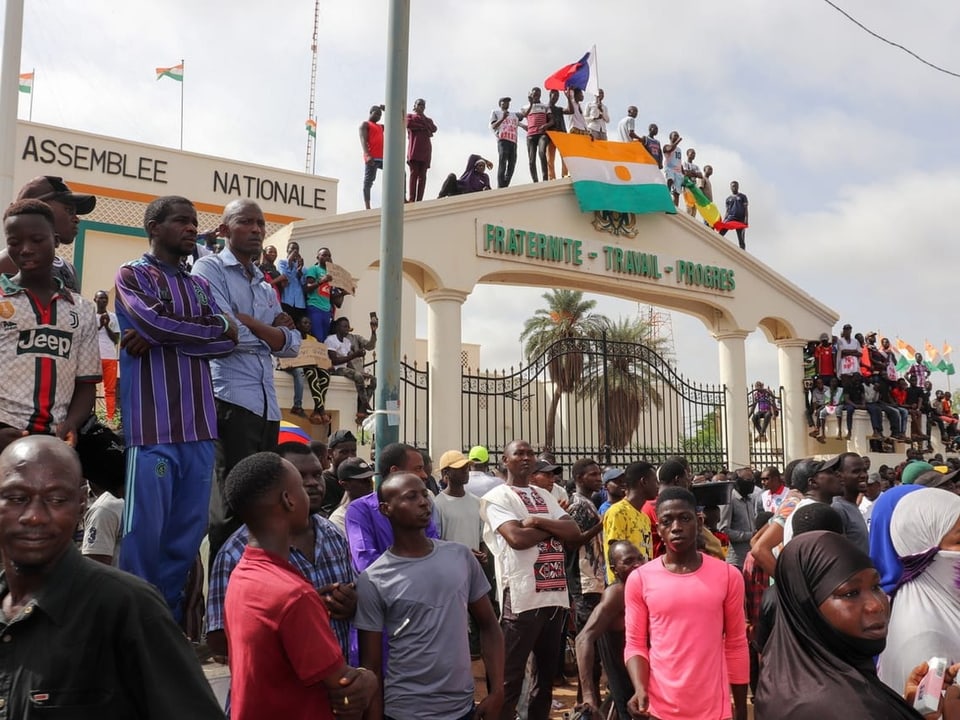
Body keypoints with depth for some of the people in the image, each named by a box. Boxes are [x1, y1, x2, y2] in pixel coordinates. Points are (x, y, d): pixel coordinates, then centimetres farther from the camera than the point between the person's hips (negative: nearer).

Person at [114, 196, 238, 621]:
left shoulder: (200, 284, 20)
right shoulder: (133, 275, 6)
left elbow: (227, 340, 4)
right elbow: (153, 318, -14)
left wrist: (160, 337, -7)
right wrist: (213, 328, 0)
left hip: (200, 424, 5)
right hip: (153, 423, -5)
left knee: (190, 529, 6)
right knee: (146, 528, -5)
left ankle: (169, 619, 17)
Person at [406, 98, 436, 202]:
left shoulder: (428, 120, 28)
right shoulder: (409, 115, 19)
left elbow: (434, 129, 6)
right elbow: (408, 124, -4)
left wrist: (422, 116, 6)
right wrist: (423, 128, 1)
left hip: (425, 149, 3)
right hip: (414, 148, -3)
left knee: (422, 175, -7)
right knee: (414, 173, -14)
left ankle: (419, 200, -13)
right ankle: (412, 199, -20)